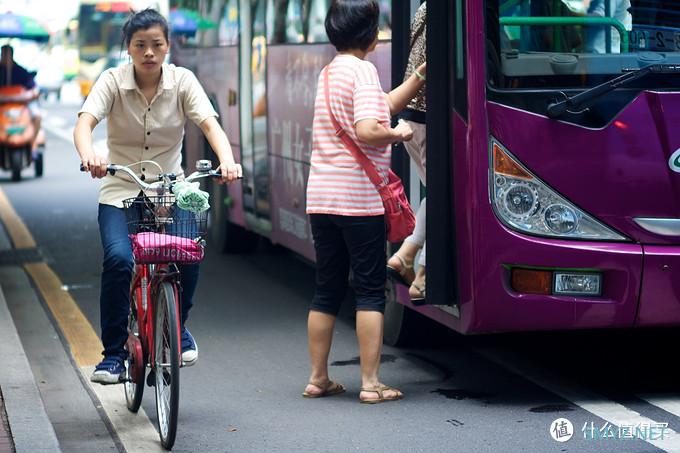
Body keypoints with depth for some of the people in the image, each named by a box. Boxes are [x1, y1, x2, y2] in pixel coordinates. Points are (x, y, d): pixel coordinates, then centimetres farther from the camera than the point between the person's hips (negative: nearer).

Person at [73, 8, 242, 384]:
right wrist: (89, 155, -45)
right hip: (120, 192, -1)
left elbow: (210, 124, -17)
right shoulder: (113, 81, -7)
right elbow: (85, 123, -22)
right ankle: (113, 353, -9)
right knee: (119, 259, -26)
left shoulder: (182, 80, -4)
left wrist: (227, 160, -38)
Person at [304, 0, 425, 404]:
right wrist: (397, 134, -5)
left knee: (328, 290, 13)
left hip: (321, 198, 8)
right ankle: (371, 382, 0)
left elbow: (386, 104, 22)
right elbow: (367, 131, -23)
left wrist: (422, 73, 21)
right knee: (371, 290, 0)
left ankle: (318, 378, 17)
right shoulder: (362, 70, -11)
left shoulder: (329, 71, 16)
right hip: (359, 199, -8)